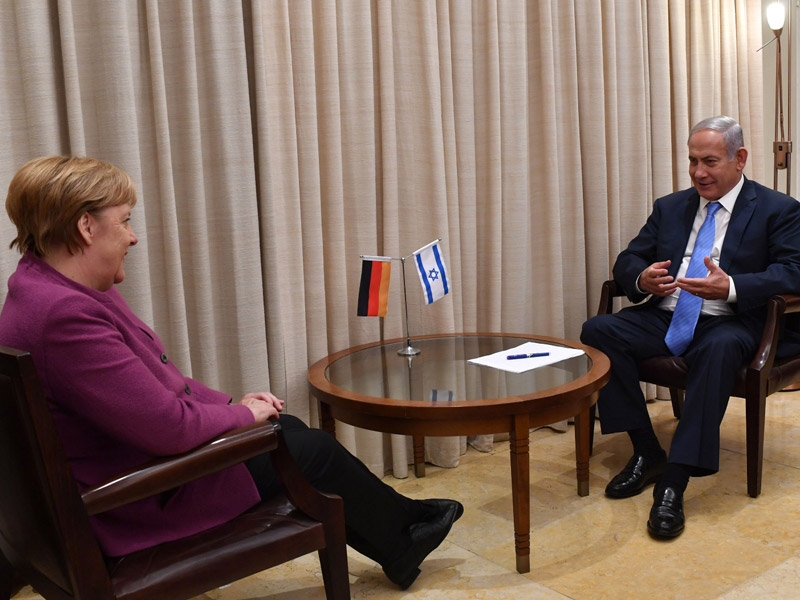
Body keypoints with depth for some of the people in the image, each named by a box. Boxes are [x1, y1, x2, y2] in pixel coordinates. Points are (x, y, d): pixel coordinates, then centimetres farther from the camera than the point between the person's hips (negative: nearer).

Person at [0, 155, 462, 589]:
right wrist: (241, 414, -13)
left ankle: (398, 546, 28)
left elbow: (160, 378, 13)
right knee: (312, 452, 0)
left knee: (288, 428, 15)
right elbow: (168, 425, -31)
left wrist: (228, 403, 3)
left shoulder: (65, 288, 4)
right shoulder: (64, 316, -31)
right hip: (137, 506, -10)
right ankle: (403, 542, 27)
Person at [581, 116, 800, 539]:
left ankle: (674, 482, -38)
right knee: (598, 330, -22)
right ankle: (646, 453, -14)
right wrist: (642, 279, -10)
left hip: (728, 323, -5)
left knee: (719, 348, -40)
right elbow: (626, 261, 16)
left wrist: (731, 288, -26)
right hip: (663, 318, 5)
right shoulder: (670, 207, 19)